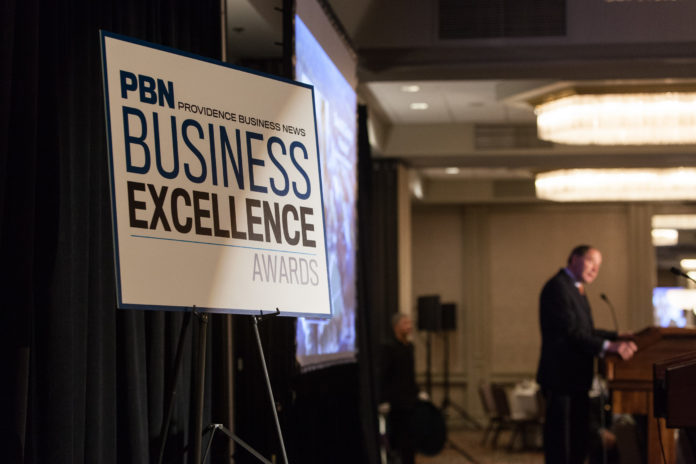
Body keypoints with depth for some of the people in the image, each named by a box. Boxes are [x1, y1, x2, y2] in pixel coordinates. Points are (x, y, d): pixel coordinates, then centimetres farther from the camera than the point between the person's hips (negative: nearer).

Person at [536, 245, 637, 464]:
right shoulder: (557, 287, -16)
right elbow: (570, 332, -25)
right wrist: (609, 346, -32)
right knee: (559, 446, -6)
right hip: (560, 377, -11)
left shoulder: (575, 289, 19)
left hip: (576, 378, 11)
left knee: (579, 439, 17)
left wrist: (618, 337, 17)